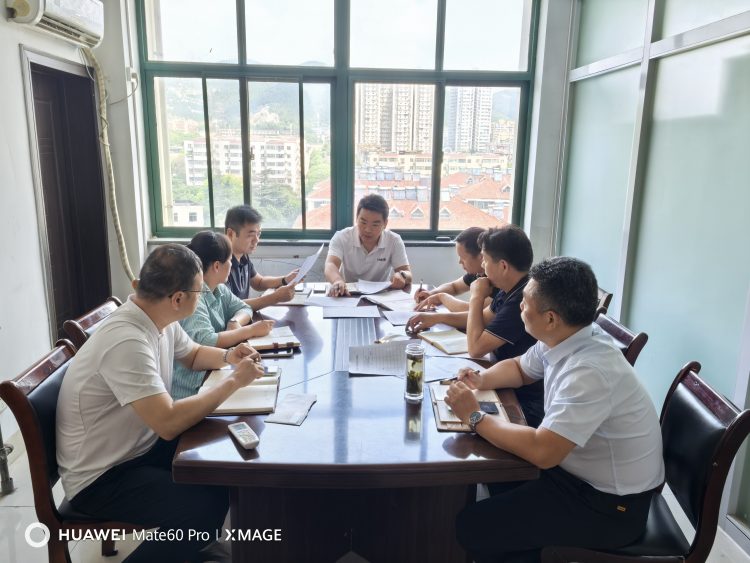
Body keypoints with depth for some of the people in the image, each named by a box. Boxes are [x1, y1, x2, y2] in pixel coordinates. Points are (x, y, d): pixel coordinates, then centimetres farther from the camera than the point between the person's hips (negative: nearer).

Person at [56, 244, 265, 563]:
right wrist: (234, 381, -26)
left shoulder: (159, 319, -3)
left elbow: (193, 354, 18)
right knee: (206, 505, -25)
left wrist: (228, 356, -4)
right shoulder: (127, 341, -32)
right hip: (101, 477, -9)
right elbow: (169, 423, -36)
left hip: (139, 447, 9)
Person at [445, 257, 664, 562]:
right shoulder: (563, 338, -5)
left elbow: (542, 451, -36)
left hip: (610, 505, -8)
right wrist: (480, 379, -6)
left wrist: (475, 416, -24)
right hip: (578, 470, 8)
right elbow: (518, 368, 14)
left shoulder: (589, 371, -33)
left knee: (473, 527, -11)